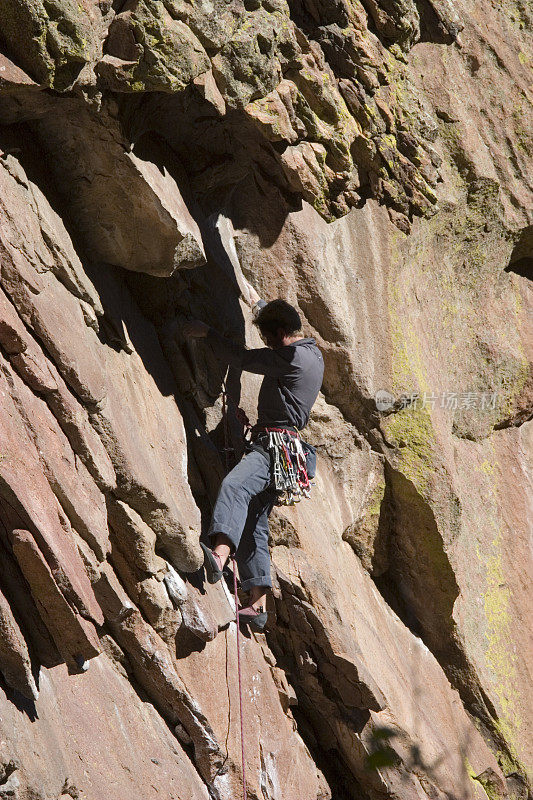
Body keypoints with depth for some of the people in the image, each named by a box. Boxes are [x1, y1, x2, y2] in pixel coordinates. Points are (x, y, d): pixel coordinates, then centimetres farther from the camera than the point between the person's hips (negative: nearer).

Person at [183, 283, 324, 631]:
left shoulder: (292, 358, -11)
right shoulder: (313, 353, 20)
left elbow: (242, 358, -8)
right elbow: (283, 327, 42)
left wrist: (208, 332, 3)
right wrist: (259, 303, 56)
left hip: (275, 445, -11)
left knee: (233, 486, -34)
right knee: (253, 524, 8)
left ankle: (219, 556, -59)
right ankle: (258, 605, 5)